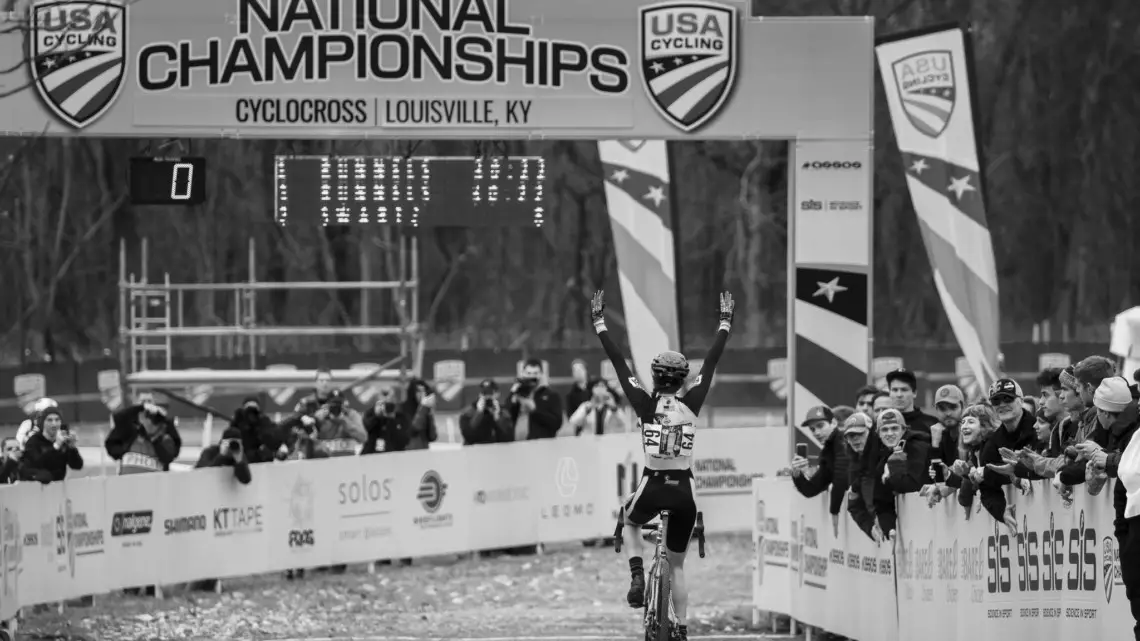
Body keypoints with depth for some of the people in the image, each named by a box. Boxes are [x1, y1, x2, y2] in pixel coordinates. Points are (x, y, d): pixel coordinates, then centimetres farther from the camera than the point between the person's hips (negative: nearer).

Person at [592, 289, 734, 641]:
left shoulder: (646, 405, -7)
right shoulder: (691, 404, -3)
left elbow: (619, 363, -2)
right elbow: (711, 362, 5)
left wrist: (600, 324, 5)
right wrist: (724, 324, 15)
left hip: (653, 488, -2)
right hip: (685, 491, 2)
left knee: (629, 521, 33)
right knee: (677, 564, 16)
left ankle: (637, 576, 8)